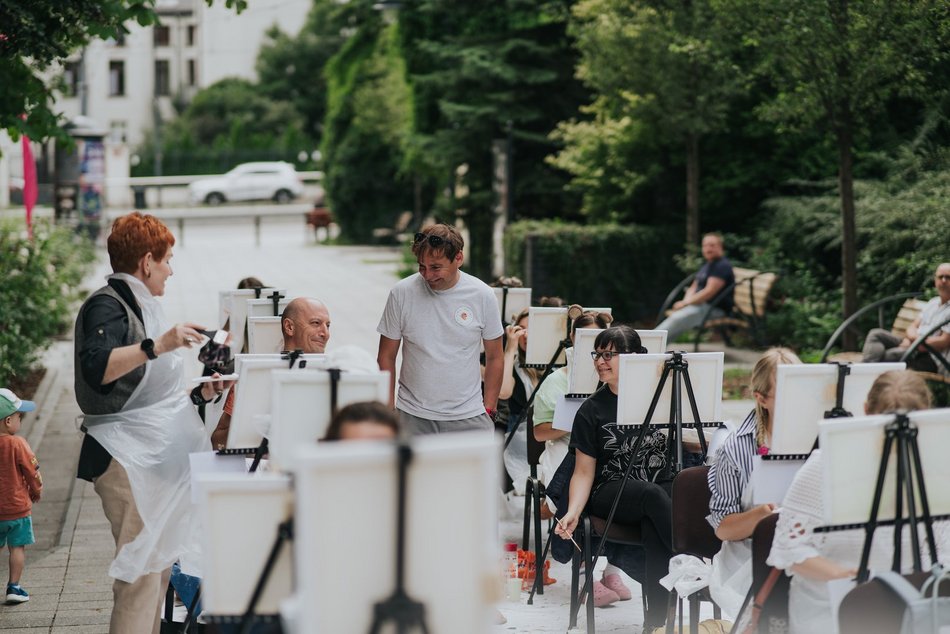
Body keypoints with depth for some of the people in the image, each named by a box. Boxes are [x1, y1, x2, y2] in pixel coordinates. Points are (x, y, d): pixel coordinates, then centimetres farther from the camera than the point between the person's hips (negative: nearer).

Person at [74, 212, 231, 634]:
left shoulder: (139, 306, 21)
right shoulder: (107, 305, -9)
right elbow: (96, 367, -30)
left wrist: (198, 394, 14)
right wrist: (158, 345, -36)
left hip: (156, 454, 10)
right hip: (126, 457, -10)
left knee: (160, 566, 11)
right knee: (141, 570, -13)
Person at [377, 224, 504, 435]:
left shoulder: (482, 295, -2)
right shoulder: (401, 294, -3)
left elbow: (494, 358, 7)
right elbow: (386, 356, 4)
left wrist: (489, 410, 3)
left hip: (469, 417, 0)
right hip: (413, 417, 0)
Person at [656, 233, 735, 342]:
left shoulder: (722, 266, -12)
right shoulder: (706, 265, 19)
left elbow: (709, 291, -21)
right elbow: (694, 287, 21)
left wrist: (686, 303, -18)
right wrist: (686, 301, -1)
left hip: (715, 309, -9)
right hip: (700, 304, 9)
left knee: (677, 319, -27)